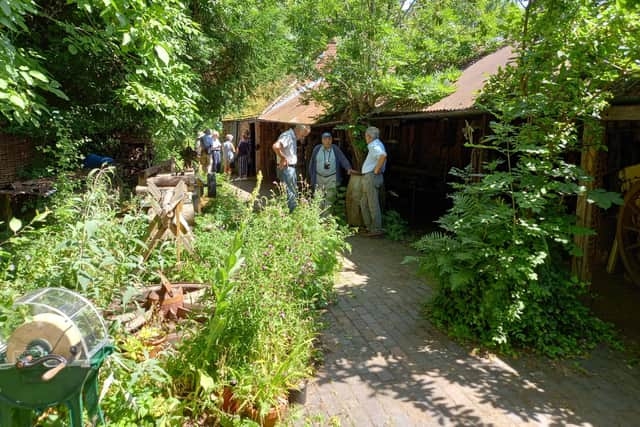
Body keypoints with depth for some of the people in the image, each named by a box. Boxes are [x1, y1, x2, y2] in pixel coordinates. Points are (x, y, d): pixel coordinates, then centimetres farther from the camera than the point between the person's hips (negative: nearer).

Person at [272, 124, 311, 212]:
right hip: (286, 169, -10)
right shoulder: (287, 136, -17)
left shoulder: (293, 137, 15)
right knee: (291, 194, -6)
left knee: (294, 193, 16)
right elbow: (275, 146, -33)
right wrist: (283, 158, -23)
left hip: (291, 168, 10)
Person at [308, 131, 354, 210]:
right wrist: (311, 176, 7)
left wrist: (348, 168, -30)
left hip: (332, 177, -2)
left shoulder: (336, 149, -2)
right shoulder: (317, 149, 3)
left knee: (330, 197, -5)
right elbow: (312, 163, 7)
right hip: (319, 177, 2)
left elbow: (343, 159, -12)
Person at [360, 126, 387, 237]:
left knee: (373, 204, -6)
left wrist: (376, 170, -25)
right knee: (364, 203, 16)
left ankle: (377, 229, -1)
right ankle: (369, 226, 22)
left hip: (372, 177, -11)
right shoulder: (377, 144, 18)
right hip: (368, 178, 11)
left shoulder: (374, 146, -15)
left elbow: (383, 155, -35)